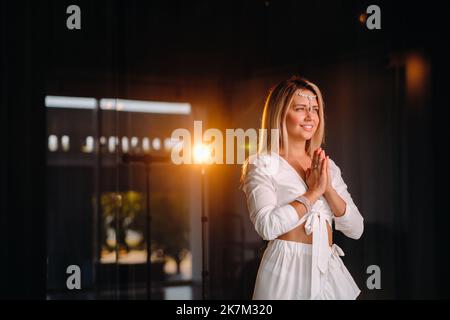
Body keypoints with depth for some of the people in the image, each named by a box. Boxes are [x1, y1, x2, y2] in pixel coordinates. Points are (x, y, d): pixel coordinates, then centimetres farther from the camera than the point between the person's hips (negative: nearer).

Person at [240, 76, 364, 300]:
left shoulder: (328, 167, 11)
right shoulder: (263, 165, -5)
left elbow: (356, 229, 4)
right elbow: (266, 226, -19)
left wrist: (328, 188, -9)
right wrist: (313, 192, -15)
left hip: (330, 270, 5)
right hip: (286, 272, -5)